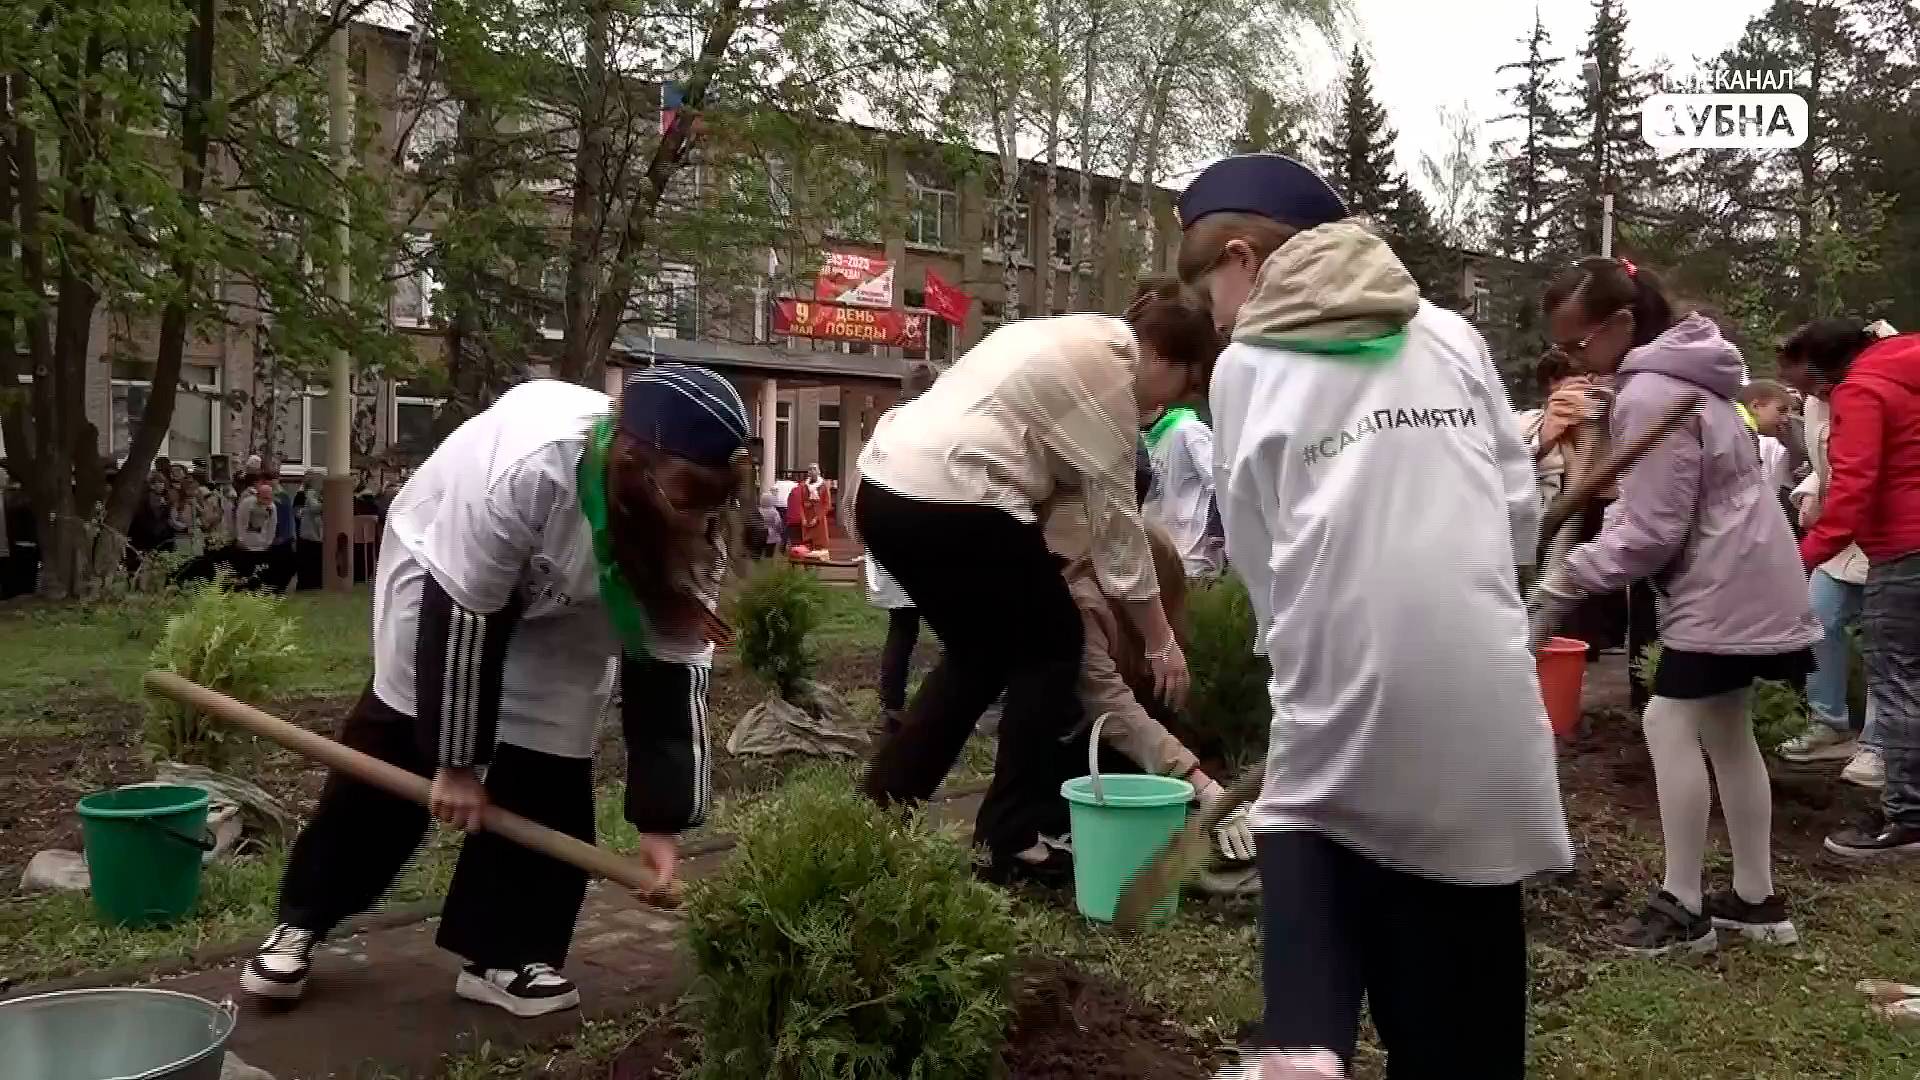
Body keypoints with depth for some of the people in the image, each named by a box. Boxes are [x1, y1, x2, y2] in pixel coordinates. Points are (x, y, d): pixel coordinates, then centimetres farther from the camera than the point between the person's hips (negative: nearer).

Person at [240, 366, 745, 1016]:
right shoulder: (522, 469, -44)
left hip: (565, 611, 4)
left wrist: (660, 821, -23)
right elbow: (460, 617, -33)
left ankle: (505, 954, 8)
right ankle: (300, 922, 17)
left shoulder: (687, 525, -28)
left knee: (548, 770, -4)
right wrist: (457, 760, -24)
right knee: (394, 745, 0)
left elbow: (672, 665, -22)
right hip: (447, 578, -3)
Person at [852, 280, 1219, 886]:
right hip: (949, 504, -10)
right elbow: (1115, 513, -6)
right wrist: (1160, 639, 0)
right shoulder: (1108, 368, -7)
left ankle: (878, 812, 23)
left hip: (883, 489, 10)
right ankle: (1013, 842, 9)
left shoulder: (1073, 338, 22)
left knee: (981, 652, 22)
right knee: (1050, 648, 6)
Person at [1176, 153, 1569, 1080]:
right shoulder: (1450, 333, 12)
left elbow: (1255, 558, 8)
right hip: (1477, 689, 3)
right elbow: (1522, 514, 12)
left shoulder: (1246, 369, 7)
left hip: (1346, 684, -2)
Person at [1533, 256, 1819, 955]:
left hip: (1723, 589, -11)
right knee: (1727, 731, 15)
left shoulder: (1648, 398, -22)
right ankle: (1757, 899, 23)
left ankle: (1682, 908, 0)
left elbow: (1650, 535, -22)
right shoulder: (1673, 375, 11)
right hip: (1749, 581, 11)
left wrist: (1565, 579, -14)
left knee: (1670, 723, -7)